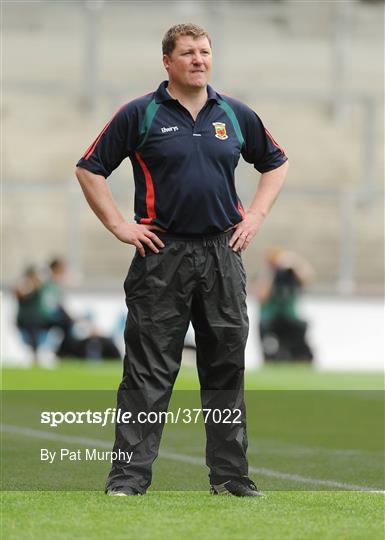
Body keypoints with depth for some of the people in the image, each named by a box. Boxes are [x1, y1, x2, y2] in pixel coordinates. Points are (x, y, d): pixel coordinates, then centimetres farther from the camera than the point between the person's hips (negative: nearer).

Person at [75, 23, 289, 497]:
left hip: (222, 253, 4)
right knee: (148, 370, -5)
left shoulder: (235, 116, 9)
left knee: (226, 365, 6)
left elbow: (275, 163, 23)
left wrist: (255, 217, 11)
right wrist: (120, 226, -4)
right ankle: (128, 476, -4)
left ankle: (230, 475, 13)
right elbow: (89, 169, 2)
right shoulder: (140, 115, -1)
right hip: (162, 253, -3)